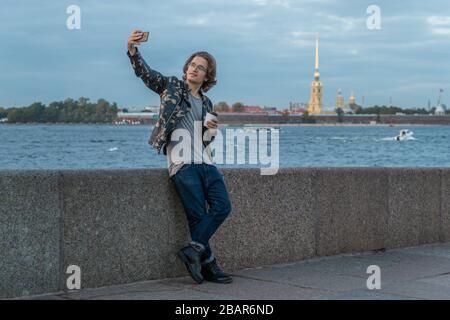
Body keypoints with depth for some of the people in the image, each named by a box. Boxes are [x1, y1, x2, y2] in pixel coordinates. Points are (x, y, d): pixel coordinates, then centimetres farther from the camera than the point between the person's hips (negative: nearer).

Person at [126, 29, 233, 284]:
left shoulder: (206, 103, 21)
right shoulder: (171, 86, 9)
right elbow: (144, 72, -3)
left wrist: (212, 130, 3)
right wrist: (132, 50, -20)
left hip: (205, 162, 5)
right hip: (182, 163, -5)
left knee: (223, 206, -10)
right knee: (198, 215, -8)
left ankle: (193, 250, -5)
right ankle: (207, 262, 2)